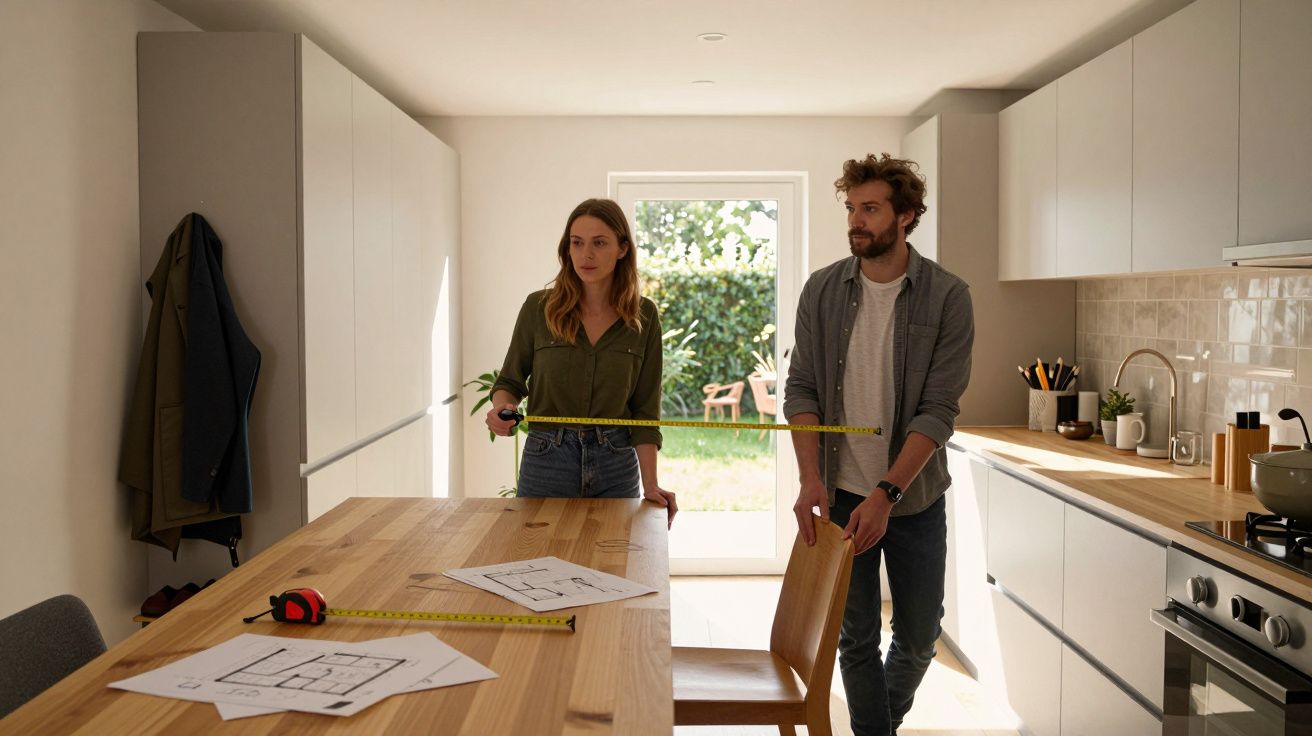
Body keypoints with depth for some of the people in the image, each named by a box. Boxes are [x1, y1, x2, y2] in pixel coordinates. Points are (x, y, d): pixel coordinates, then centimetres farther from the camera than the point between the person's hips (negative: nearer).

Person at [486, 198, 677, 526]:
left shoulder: (643, 316, -3)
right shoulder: (538, 307, -5)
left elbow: (645, 408, -2)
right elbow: (510, 380, 6)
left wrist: (650, 485, -10)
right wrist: (501, 408, -17)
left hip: (616, 466, 1)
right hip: (546, 462, -1)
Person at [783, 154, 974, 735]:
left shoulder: (947, 298, -8)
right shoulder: (823, 290, -1)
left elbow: (938, 410, -12)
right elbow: (801, 390, 0)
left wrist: (886, 494, -20)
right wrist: (811, 479, -12)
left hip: (914, 497, 0)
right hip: (840, 495, 1)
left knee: (918, 638, 14)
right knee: (856, 637, 8)